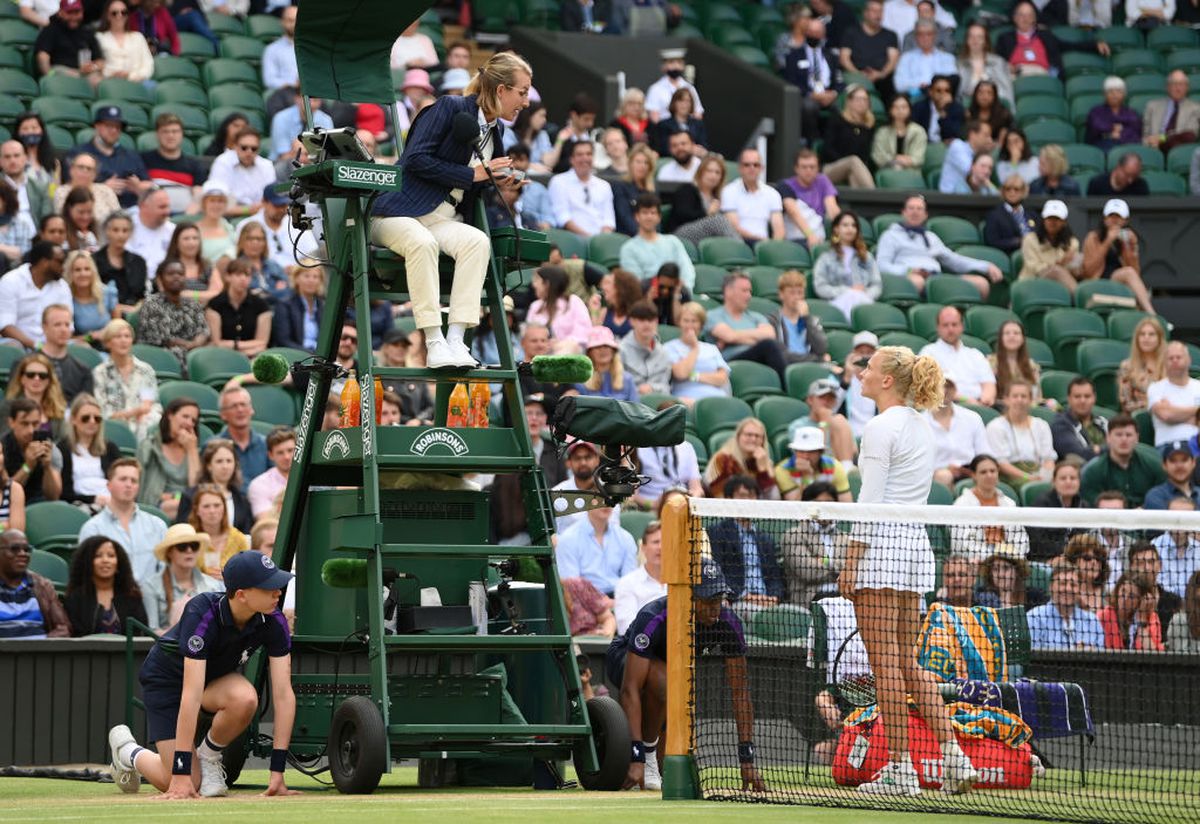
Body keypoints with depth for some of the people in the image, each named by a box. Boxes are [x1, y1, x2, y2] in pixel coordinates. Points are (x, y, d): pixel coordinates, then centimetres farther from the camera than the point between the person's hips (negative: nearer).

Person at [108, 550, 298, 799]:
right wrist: (181, 774, -44)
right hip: (167, 679, -4)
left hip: (216, 676, 4)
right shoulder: (201, 614, -36)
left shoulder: (273, 622, -24)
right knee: (185, 784, -13)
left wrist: (278, 771, -30)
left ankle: (209, 756, -3)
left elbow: (283, 694, -24)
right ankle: (128, 751, 19)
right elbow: (191, 694, -41)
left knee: (244, 699, -34)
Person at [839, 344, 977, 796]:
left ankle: (901, 769, -4)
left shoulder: (881, 427, -11)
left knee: (885, 661, -5)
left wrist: (851, 559, -12)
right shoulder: (921, 426, 16)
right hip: (916, 540, 9)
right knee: (907, 660, 12)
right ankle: (953, 757, 5)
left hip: (882, 541, -9)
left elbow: (871, 499, -15)